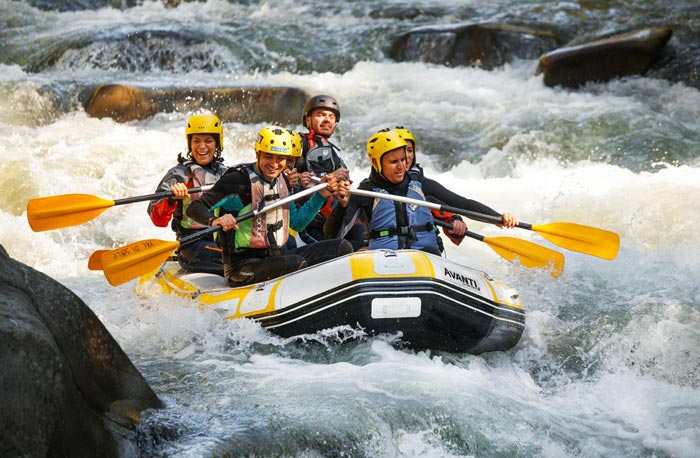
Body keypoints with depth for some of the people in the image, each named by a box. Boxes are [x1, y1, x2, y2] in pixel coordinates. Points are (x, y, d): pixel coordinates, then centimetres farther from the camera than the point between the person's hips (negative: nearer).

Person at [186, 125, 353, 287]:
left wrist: (322, 194, 10)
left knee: (342, 247, -3)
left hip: (277, 256, 8)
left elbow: (297, 222, 20)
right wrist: (214, 220, -37)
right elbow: (195, 208, -16)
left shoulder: (282, 181, 10)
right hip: (242, 267, -8)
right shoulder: (239, 180, -12)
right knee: (294, 262, -37)